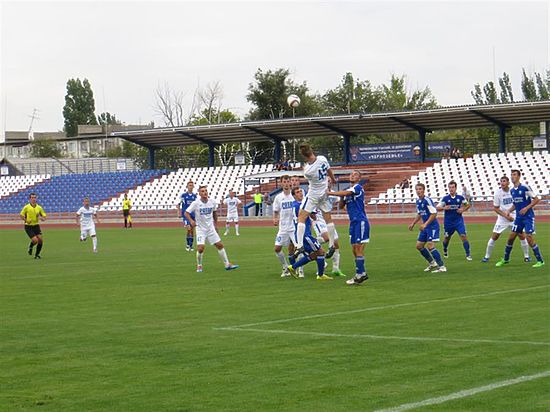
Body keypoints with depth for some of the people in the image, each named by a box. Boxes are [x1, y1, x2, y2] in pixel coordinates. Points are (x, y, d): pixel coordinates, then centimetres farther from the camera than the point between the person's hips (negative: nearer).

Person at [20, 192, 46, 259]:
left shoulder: (39, 207, 2)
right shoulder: (26, 207, -8)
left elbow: (44, 218, 8)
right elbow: (21, 215, 2)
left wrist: (40, 217, -16)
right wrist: (26, 220, -16)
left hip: (36, 226, 4)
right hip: (28, 226, -4)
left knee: (40, 240, -8)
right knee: (35, 240, -18)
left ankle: (37, 254, 11)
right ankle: (30, 247, 17)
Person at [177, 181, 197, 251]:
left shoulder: (194, 195, 7)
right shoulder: (183, 195, -5)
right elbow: (178, 204, 2)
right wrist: (179, 212, -6)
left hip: (193, 214, 4)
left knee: (192, 230, 7)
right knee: (189, 229, -17)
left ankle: (191, 245, 18)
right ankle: (188, 244, -2)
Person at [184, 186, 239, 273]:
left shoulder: (212, 202, -2)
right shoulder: (196, 203, -13)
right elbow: (186, 213, -10)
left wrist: (215, 224, 17)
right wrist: (191, 221, -26)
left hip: (211, 228, 4)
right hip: (200, 229, -4)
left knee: (220, 245, 5)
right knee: (200, 248, -17)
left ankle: (227, 264, 15)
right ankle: (199, 266, 6)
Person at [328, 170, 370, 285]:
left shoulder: (358, 188, -7)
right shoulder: (348, 191, 18)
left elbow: (346, 193, -23)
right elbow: (341, 205, 16)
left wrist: (329, 192, -23)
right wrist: (342, 198, -4)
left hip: (360, 221, -9)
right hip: (353, 222, 9)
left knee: (359, 249, -10)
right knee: (354, 250, 8)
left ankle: (359, 275, -10)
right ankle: (362, 273, 15)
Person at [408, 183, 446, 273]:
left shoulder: (427, 200, -17)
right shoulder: (418, 201, 10)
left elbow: (434, 213, -21)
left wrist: (425, 224, -25)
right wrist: (413, 224, 16)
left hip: (432, 226, -9)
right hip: (425, 227, 9)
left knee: (430, 245, -18)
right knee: (419, 246, 10)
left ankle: (442, 267, -12)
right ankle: (432, 263, 25)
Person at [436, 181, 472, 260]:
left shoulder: (460, 197, -2)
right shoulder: (445, 198, -6)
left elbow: (468, 205, 12)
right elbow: (437, 208, -5)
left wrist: (463, 209, -7)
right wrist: (444, 208, -24)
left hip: (459, 221, 0)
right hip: (448, 222, 0)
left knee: (463, 236, -14)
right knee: (447, 237, 14)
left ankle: (468, 254, -9)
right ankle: (445, 250, 44)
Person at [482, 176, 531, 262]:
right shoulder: (497, 193, -8)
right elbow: (496, 208, -5)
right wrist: (506, 216, -16)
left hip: (514, 217, 1)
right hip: (502, 218, -1)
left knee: (522, 236, -4)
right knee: (494, 237, -5)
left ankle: (526, 256, 13)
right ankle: (487, 256, 8)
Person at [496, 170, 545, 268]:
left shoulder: (525, 188, -13)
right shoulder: (512, 191, 9)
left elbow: (536, 199, -10)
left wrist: (526, 208, -19)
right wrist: (509, 211, 7)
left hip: (528, 217, -7)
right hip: (518, 217, 7)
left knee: (529, 238, -13)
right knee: (511, 237, 6)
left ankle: (540, 261, -4)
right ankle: (505, 259, 21)